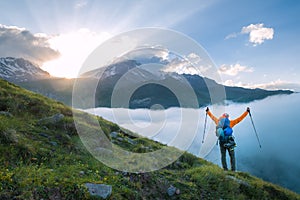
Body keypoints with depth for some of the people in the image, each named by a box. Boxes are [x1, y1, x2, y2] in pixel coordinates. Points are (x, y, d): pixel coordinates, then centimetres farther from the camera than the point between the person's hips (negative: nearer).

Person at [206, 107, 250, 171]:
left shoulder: (218, 122, 9)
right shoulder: (230, 122, 0)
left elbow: (212, 117, 24)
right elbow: (239, 119, 2)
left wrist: (208, 111, 40)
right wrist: (246, 112, 9)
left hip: (221, 141, 3)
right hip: (229, 141, -3)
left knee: (223, 156, 12)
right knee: (232, 156, 7)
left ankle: (225, 168, 12)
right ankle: (233, 169, 6)